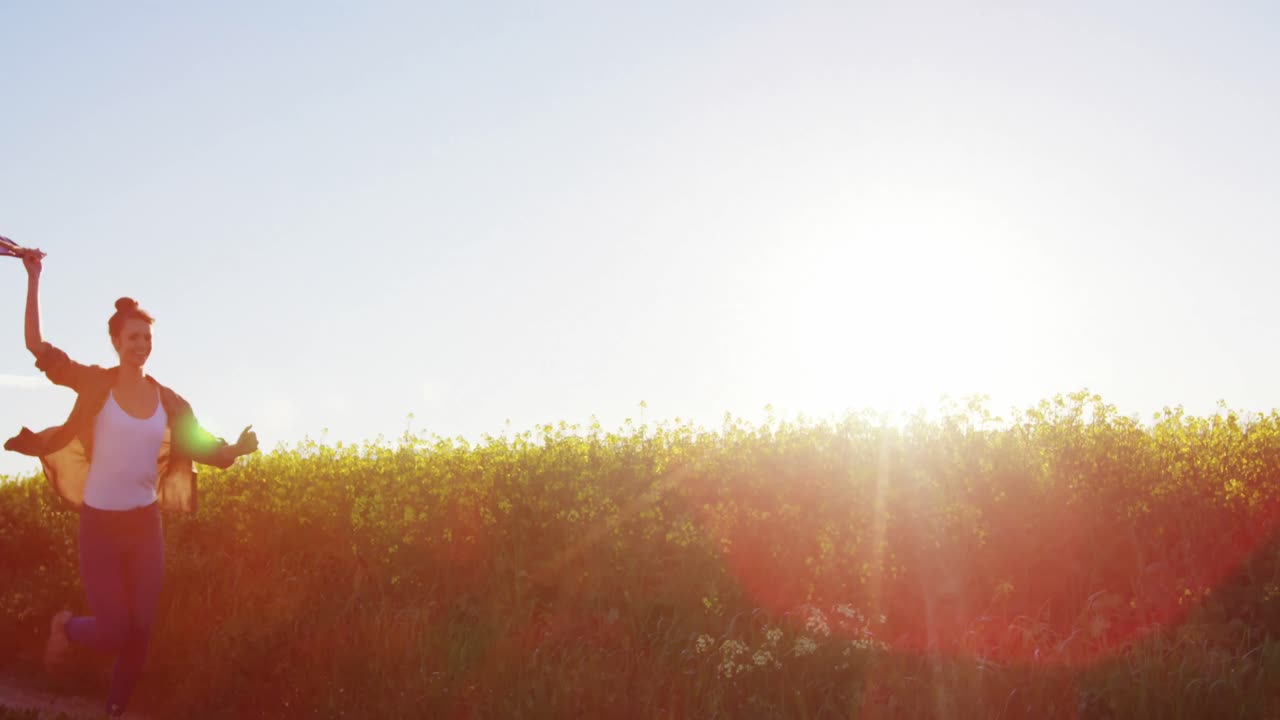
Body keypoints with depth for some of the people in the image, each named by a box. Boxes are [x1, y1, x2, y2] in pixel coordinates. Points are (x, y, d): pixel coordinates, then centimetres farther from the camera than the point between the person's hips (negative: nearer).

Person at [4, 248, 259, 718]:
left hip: (145, 525, 3)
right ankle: (66, 626, 33)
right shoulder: (96, 384, -8)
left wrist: (237, 449, -14)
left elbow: (202, 448, 6)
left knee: (139, 633, 7)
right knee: (114, 634, -2)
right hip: (100, 525, -3)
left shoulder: (167, 401, 1)